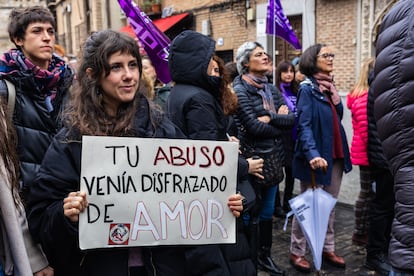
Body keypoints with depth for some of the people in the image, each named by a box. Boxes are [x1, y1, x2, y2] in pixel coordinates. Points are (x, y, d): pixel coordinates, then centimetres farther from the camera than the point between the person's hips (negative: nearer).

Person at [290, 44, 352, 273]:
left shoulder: (330, 87, 10)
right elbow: (304, 125, -21)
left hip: (335, 154, 7)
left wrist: (335, 98, 0)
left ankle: (327, 249, 30)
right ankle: (297, 252, 17)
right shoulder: (308, 89, -11)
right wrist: (313, 154, -35)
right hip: (317, 156, -7)